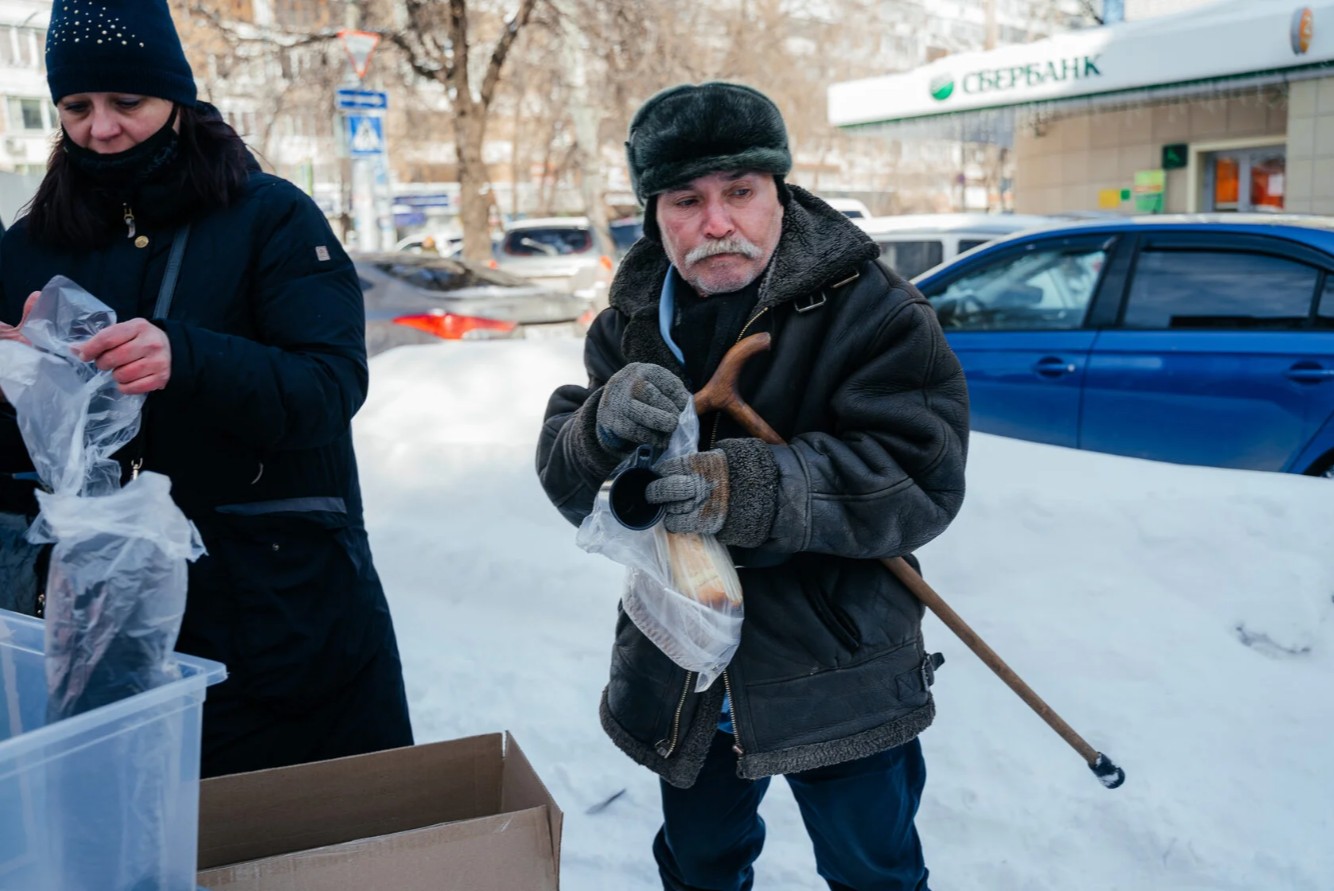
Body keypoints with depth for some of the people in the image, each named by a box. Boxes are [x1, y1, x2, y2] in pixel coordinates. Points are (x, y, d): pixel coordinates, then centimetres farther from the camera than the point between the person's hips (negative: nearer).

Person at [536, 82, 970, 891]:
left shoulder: (871, 310, -16)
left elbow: (922, 478, -26)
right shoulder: (634, 320, 0)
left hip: (839, 682, -4)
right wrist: (605, 424, -29)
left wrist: (750, 487, -39)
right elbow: (567, 483, -5)